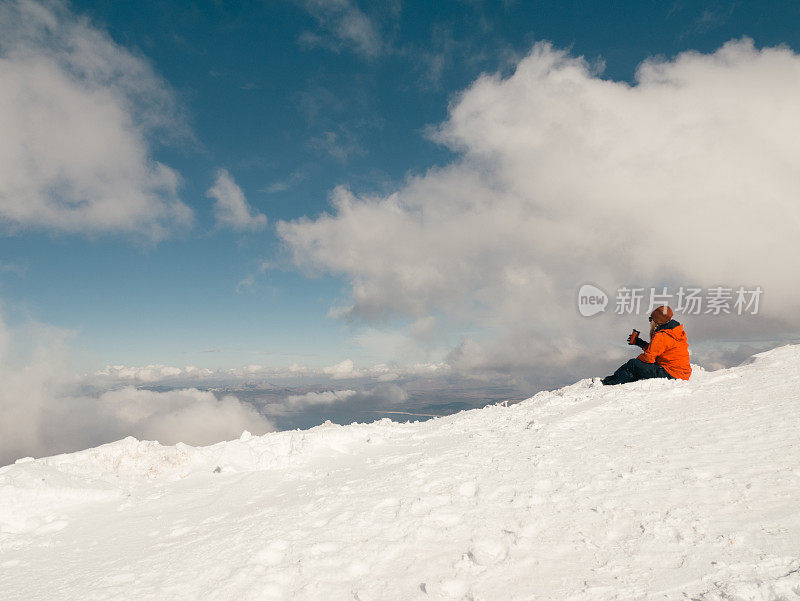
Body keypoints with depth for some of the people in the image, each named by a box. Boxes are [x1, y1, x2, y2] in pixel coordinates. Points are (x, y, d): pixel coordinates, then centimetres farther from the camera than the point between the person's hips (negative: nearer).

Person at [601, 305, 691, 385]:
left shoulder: (661, 336, -18)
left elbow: (649, 357, -20)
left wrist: (637, 359, 1)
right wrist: (640, 343, 21)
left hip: (671, 374, -10)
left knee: (633, 364, -9)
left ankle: (607, 382, 0)